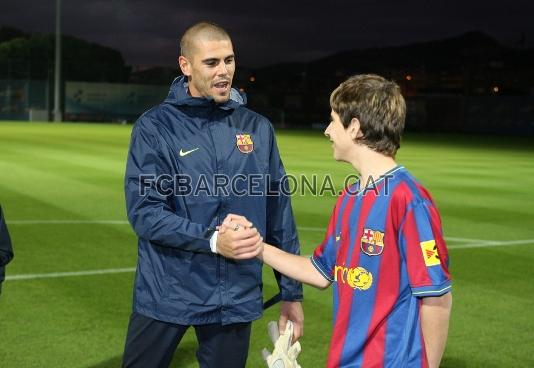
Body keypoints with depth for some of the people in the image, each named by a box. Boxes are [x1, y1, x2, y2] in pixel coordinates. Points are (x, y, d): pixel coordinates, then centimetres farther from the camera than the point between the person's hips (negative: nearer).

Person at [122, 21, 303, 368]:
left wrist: (291, 291, 8)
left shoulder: (258, 128, 4)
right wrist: (212, 241, -23)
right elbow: (144, 211, -12)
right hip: (166, 296, -2)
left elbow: (280, 213, 7)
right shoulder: (155, 127, -5)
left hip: (236, 298, 2)